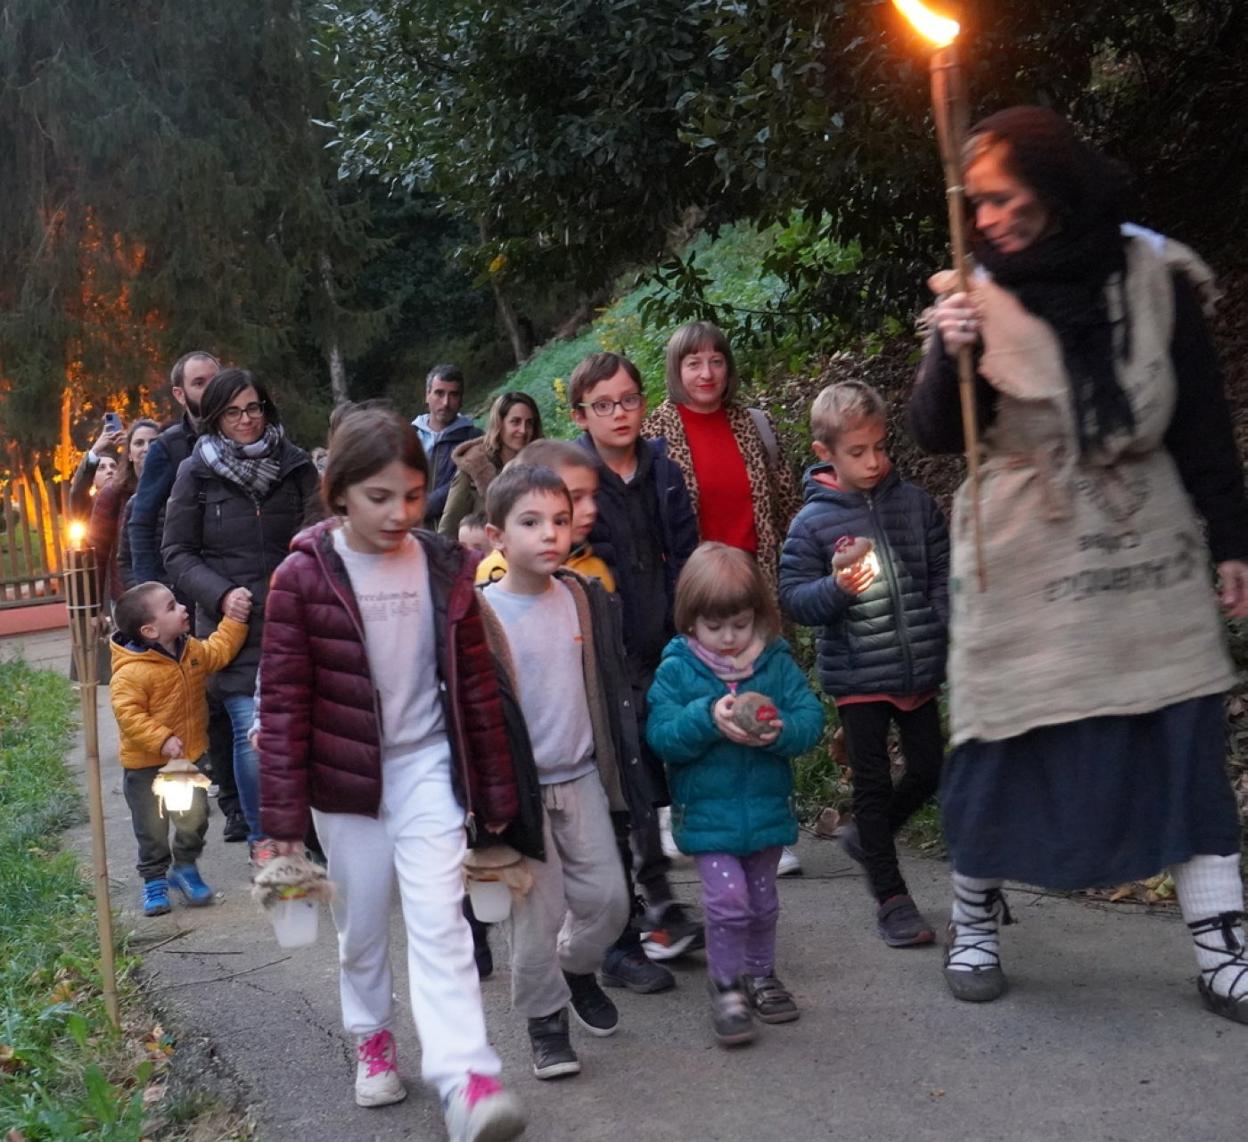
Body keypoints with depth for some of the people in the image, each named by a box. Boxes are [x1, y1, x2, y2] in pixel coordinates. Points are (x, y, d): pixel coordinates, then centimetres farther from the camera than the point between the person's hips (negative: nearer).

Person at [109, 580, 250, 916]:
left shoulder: (191, 651, -1)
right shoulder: (131, 672, -25)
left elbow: (218, 652, 13)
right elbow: (128, 714, -27)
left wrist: (234, 620, 3)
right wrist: (161, 740, -32)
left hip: (188, 758, 6)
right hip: (145, 765, -5)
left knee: (194, 818, 6)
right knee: (152, 829, 8)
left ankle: (185, 868, 28)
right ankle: (154, 879, 26)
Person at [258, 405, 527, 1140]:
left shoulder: (445, 569, -4)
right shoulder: (304, 576, -12)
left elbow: (476, 684, 3)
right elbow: (283, 699, -9)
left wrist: (496, 790, 6)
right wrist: (285, 812, -9)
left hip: (427, 764, 1)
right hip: (345, 777, -1)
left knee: (439, 918, -9)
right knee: (363, 922, 15)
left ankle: (468, 1080, -14)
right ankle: (373, 1038, 38)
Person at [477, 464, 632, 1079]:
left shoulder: (579, 597, 4)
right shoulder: (480, 614, -13)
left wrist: (609, 767, 17)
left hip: (580, 778, 5)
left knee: (607, 896, 8)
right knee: (537, 910, 2)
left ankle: (577, 967, 36)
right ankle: (545, 1019, 19)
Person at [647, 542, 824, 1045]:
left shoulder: (777, 663, -2)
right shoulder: (677, 669, -8)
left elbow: (811, 719, -6)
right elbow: (661, 735, -14)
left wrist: (781, 730, -26)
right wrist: (707, 720, -29)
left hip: (766, 807, 3)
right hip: (707, 810, -3)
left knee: (762, 899, 16)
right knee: (727, 898, -9)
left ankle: (760, 974, 36)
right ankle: (726, 985, 9)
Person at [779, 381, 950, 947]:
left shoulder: (914, 503, 1)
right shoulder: (813, 522, -8)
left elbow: (944, 571, 7)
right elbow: (792, 597, -8)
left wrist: (953, 630, -3)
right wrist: (836, 589, -25)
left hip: (918, 668, 3)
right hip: (857, 675, -3)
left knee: (928, 772, 10)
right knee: (873, 784, 6)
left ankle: (867, 837, 37)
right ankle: (891, 897, 18)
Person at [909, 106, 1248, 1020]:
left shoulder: (1154, 276, -1)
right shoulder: (983, 295, -2)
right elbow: (937, 436, -6)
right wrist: (952, 357, -24)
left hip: (1146, 547, 1)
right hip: (1023, 557, -1)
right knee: (1007, 741, 3)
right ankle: (975, 923, 23)